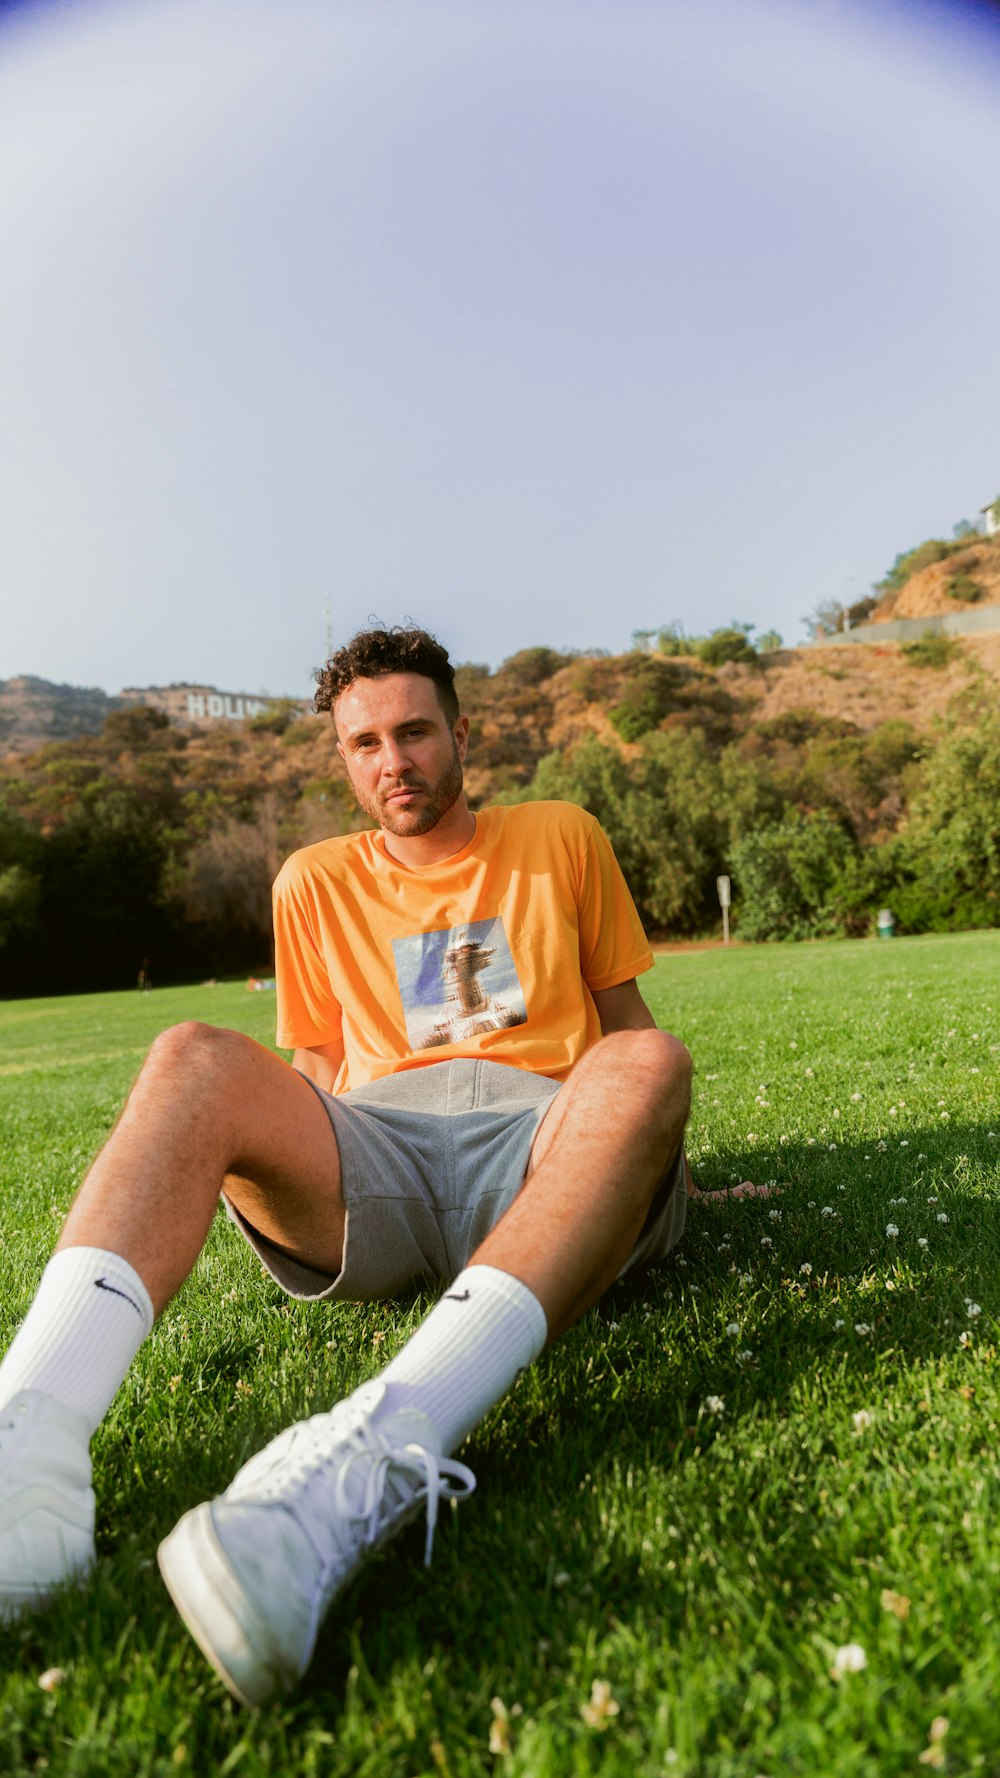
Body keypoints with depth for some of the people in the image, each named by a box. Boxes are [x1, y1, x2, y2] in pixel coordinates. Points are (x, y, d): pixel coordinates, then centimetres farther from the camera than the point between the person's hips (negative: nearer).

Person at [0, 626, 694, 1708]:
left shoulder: (559, 837, 20)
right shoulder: (317, 882, 22)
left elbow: (624, 1018, 23)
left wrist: (649, 1149, 12)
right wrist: (298, 1178, 6)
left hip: (543, 1136, -1)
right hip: (372, 1149, 2)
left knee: (648, 1064, -33)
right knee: (197, 1058, -24)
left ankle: (373, 1454, -53)